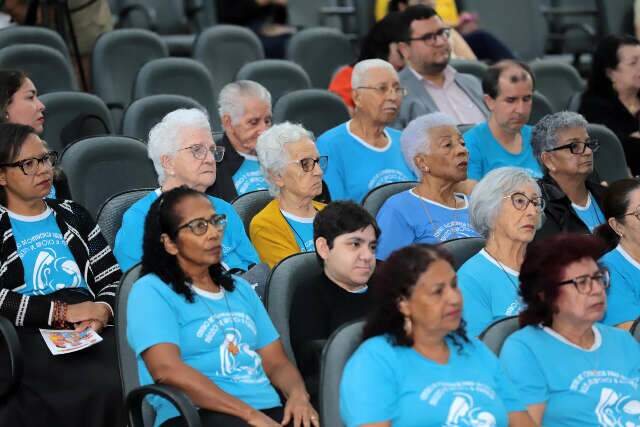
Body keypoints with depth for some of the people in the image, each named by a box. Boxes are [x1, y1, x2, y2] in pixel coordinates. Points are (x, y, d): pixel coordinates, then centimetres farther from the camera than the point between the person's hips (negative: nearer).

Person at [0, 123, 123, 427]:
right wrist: (62, 312, -11)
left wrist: (102, 311, -4)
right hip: (30, 335, -4)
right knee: (104, 388, -36)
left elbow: (112, 278, 19)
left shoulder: (72, 216, 26)